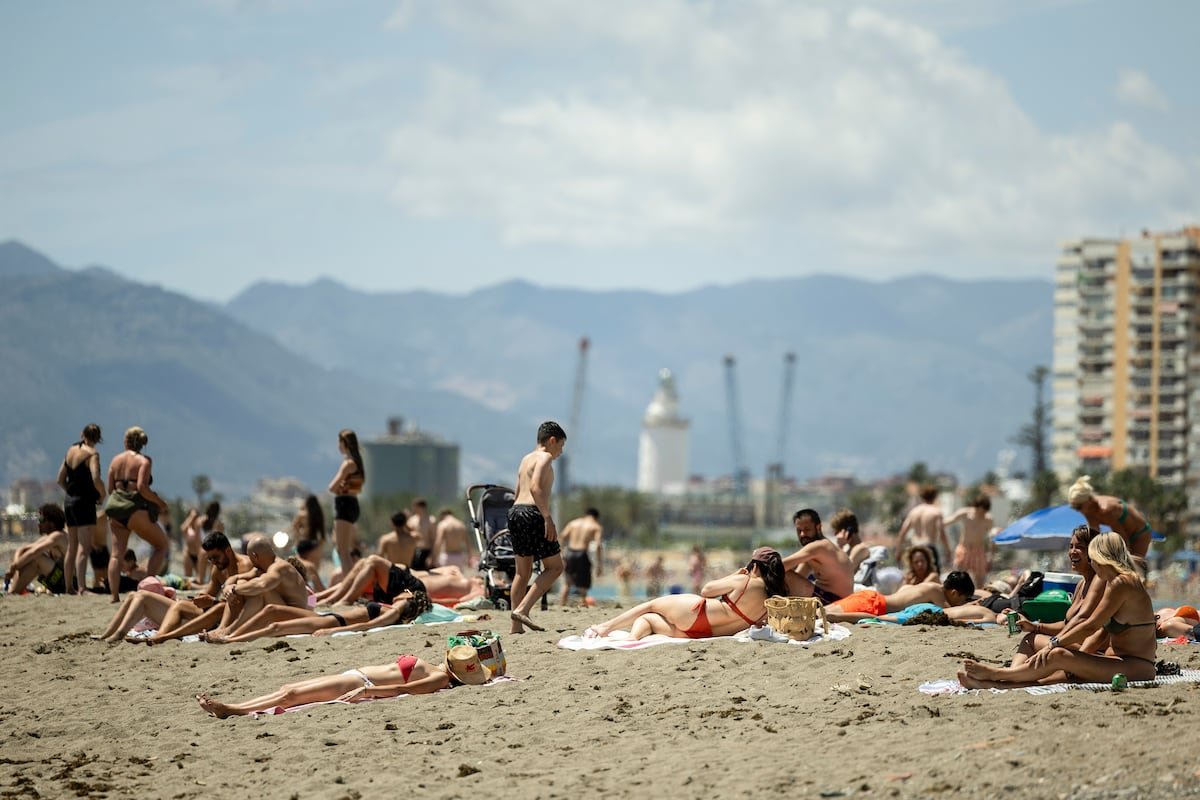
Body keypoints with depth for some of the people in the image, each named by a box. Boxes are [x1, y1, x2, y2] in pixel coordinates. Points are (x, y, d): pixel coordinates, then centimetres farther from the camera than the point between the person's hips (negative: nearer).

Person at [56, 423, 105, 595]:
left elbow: (61, 479, 15)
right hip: (85, 502, -7)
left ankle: (69, 587, 21)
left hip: (70, 501, 7)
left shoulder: (71, 450, 10)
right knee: (84, 548, -11)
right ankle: (81, 588, -19)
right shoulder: (92, 453, -11)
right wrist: (102, 495, -7)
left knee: (72, 548, 15)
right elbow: (96, 479, -23)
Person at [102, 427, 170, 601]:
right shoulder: (143, 461, -4)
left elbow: (110, 488, 11)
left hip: (115, 506, 5)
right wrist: (159, 502, -7)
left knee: (116, 553, 7)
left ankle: (114, 595, -2)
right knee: (161, 545, 8)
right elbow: (141, 487, -17)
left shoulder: (116, 460, 11)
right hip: (135, 508, -5)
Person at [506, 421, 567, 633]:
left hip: (515, 511, 9)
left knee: (523, 571, 12)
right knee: (554, 567, -2)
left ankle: (517, 627, 10)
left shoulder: (526, 459, 23)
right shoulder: (544, 457, -4)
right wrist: (548, 518, -23)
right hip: (532, 513, -9)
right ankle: (522, 609, -15)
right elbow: (535, 487, -20)